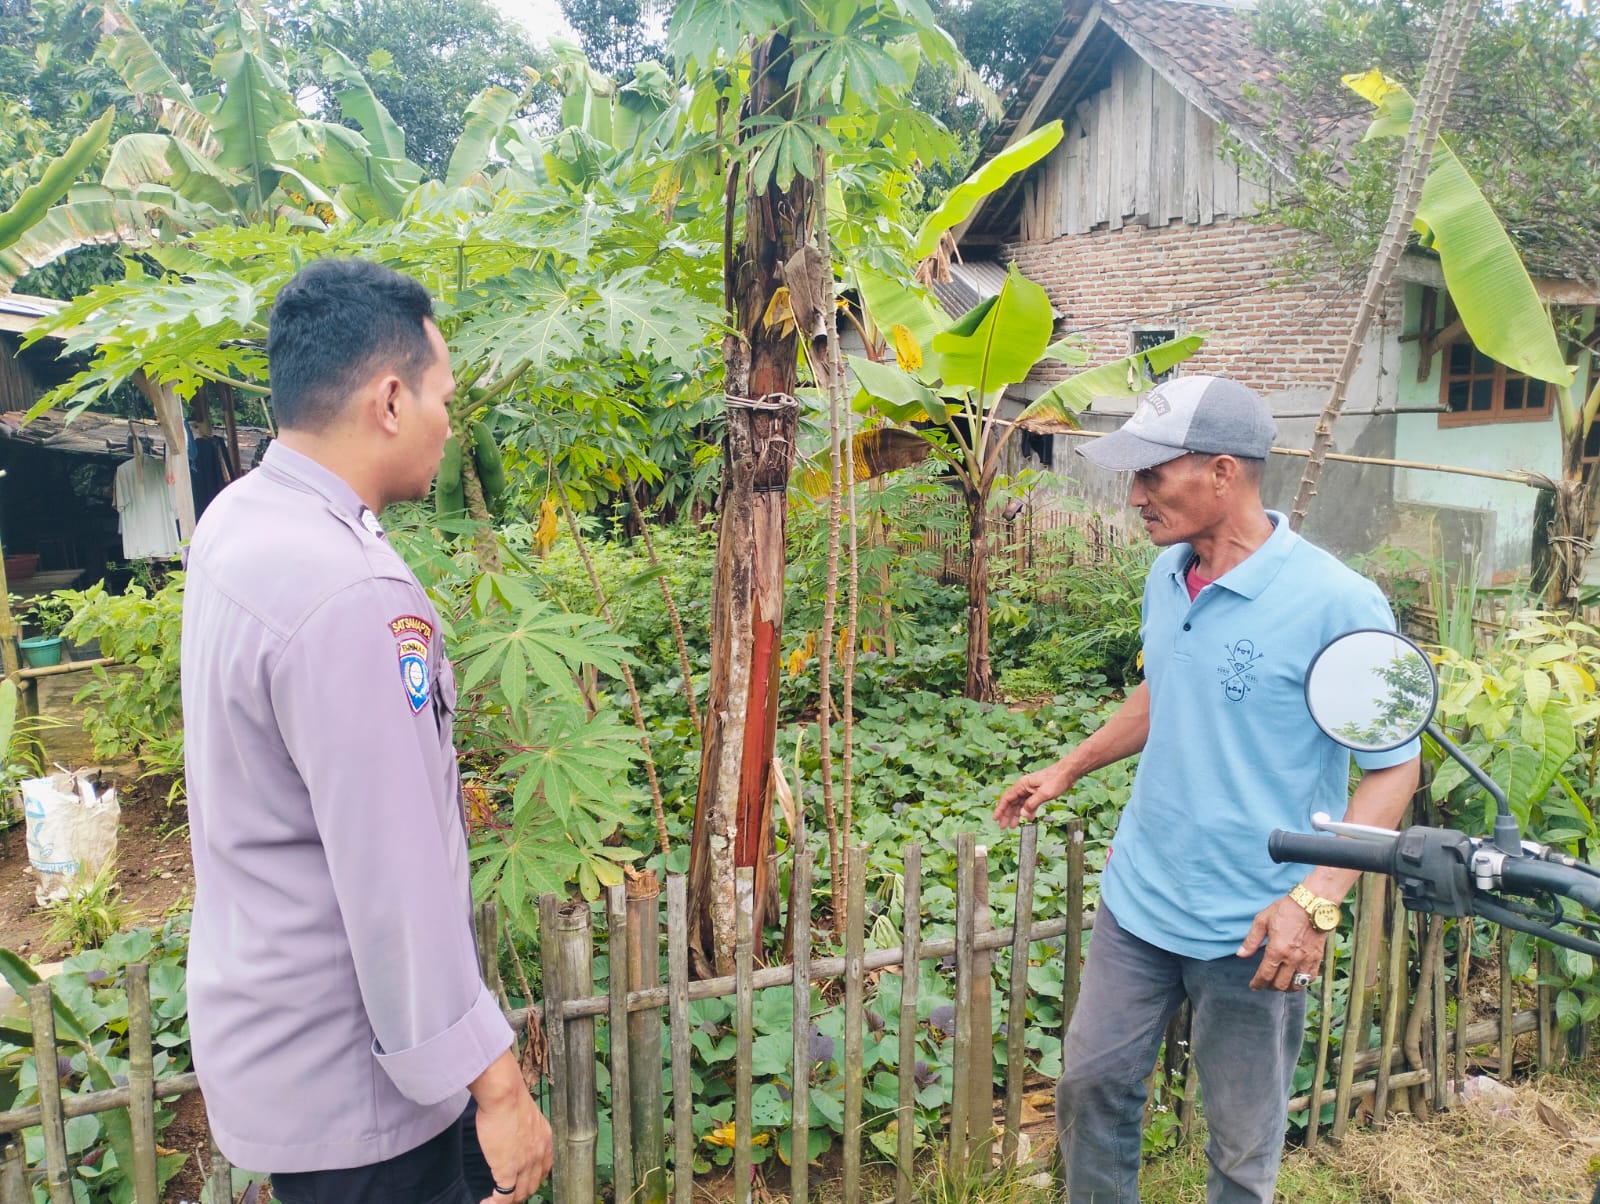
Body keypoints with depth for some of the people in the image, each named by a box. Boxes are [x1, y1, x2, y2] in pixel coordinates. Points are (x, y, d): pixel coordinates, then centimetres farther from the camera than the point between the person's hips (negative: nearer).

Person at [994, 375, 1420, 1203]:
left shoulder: (1336, 605, -21)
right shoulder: (1166, 576, 0)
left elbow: (1392, 767, -15)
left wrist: (1316, 901, -24)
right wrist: (1067, 770, 18)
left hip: (1252, 931, -6)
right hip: (1139, 897, 6)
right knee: (1091, 1085, 18)